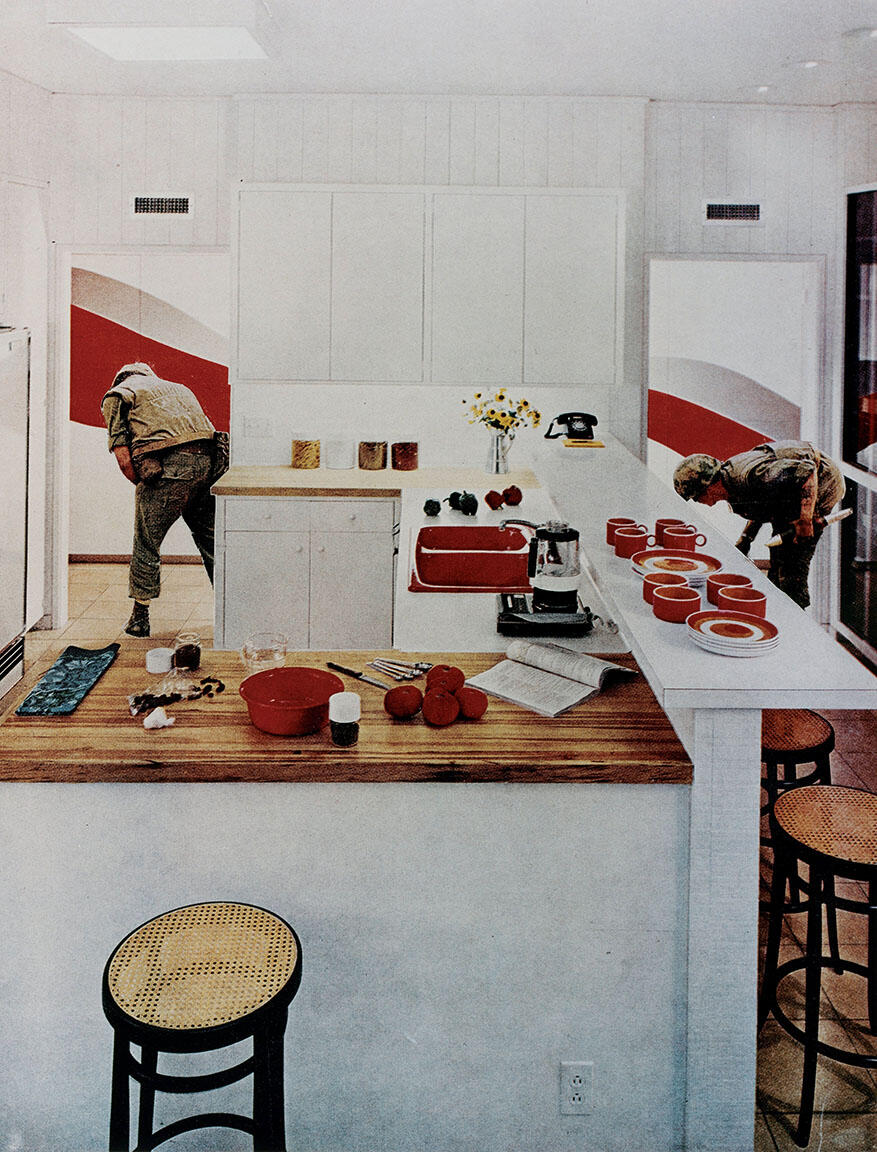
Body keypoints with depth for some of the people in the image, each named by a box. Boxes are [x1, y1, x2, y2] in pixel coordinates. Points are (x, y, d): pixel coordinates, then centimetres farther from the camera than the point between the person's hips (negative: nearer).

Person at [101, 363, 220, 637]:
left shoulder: (116, 396, 16)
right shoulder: (177, 388, 33)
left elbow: (123, 458, 1)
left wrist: (145, 487, 12)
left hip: (168, 467, -5)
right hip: (205, 463, 5)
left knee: (146, 544, 8)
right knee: (210, 540, 17)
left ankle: (140, 617, 14)